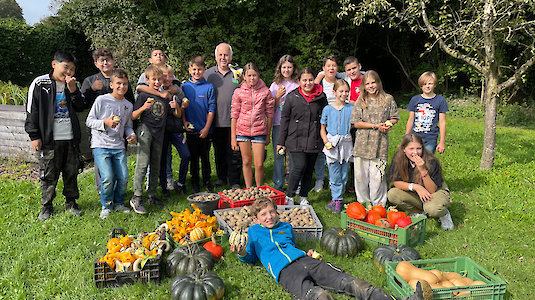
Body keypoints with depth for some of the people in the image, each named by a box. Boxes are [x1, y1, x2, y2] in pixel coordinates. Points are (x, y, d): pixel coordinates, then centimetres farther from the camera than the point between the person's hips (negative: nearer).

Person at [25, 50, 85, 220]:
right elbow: (32, 111, -3)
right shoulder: (40, 83, -3)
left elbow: (81, 107, 3)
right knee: (49, 174, 3)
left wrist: (73, 90, -11)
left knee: (71, 172, 11)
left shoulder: (72, 84, 10)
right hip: (49, 139, -4)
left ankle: (71, 202, 26)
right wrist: (34, 136, -6)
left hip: (70, 138, 4)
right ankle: (47, 206, 19)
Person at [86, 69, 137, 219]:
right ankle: (106, 205, 10)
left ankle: (118, 203, 22)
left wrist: (131, 134, 0)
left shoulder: (128, 105, 12)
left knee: (123, 178, -4)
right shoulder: (101, 100, -3)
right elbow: (89, 121, -1)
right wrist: (105, 122, -18)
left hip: (119, 146, 4)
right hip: (101, 145, -4)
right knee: (108, 177, -15)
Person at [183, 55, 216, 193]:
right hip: (191, 129, 2)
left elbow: (211, 109, -4)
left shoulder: (209, 87, -3)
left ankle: (206, 181, 22)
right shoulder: (185, 87, 4)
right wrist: (185, 121, -5)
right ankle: (194, 182, 21)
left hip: (205, 130, -2)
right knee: (193, 157, 10)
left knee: (205, 156, 8)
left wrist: (206, 128, -9)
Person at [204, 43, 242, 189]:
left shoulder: (238, 74, 4)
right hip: (216, 122, 2)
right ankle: (221, 178, 27)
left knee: (234, 152, 1)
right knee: (219, 152, 13)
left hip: (234, 122, -2)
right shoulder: (208, 74, 8)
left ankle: (234, 181, 12)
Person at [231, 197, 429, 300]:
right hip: (286, 271, -5)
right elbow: (251, 258, 21)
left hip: (306, 260, 5)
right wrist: (241, 253, -2)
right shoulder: (253, 232, 20)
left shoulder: (286, 227, 31)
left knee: (351, 282, -17)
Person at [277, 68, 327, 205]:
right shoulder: (292, 97, 0)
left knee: (309, 169, 9)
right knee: (299, 167, -13)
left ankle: (303, 196, 26)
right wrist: (281, 141, 1)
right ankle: (289, 196, 5)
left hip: (313, 141, 3)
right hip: (296, 140, -3)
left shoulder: (321, 98, 5)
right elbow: (284, 119, 3)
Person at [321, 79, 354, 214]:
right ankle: (337, 199, 13)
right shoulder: (328, 109, 3)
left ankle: (337, 200, 16)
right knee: (334, 175, 1)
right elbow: (323, 128, 8)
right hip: (332, 144, -1)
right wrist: (326, 141, -7)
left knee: (344, 174, 5)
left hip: (346, 143, 1)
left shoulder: (351, 108, 4)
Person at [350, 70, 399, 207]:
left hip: (380, 143, -1)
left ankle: (379, 205, 15)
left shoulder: (388, 99, 5)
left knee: (377, 176, -1)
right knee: (360, 175, 6)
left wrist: (388, 124, -8)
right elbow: (356, 123, -2)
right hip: (362, 143, 1)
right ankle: (363, 203, 22)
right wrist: (376, 126, -10)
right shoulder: (360, 101, 4)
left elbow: (395, 118, 14)